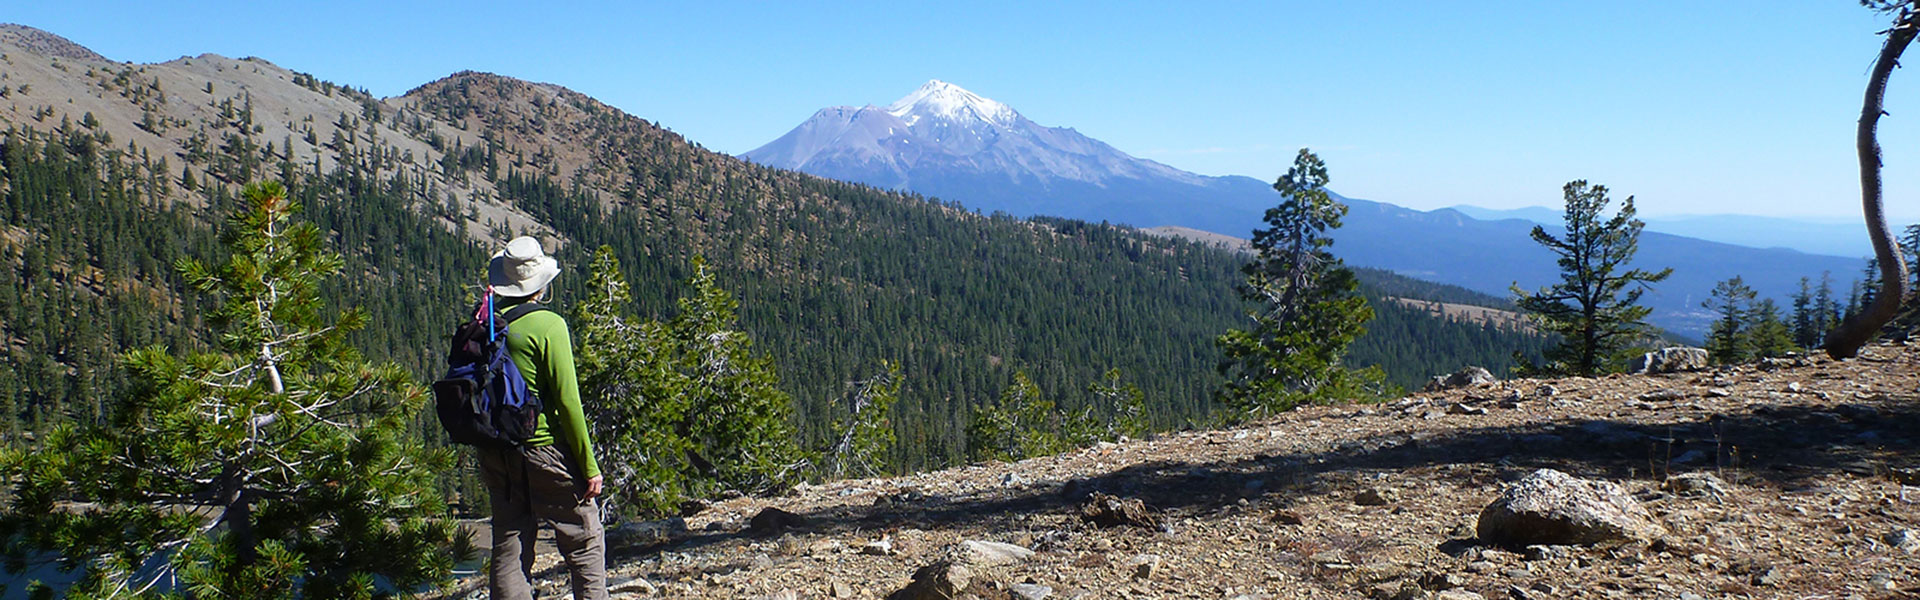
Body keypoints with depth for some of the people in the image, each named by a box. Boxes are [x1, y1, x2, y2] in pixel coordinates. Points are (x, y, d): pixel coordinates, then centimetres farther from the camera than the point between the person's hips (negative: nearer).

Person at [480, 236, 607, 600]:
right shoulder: (548, 325, -13)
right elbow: (567, 400, -15)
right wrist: (589, 466, -9)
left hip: (497, 455, 6)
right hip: (544, 448, -5)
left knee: (508, 547, 12)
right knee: (585, 542, 7)